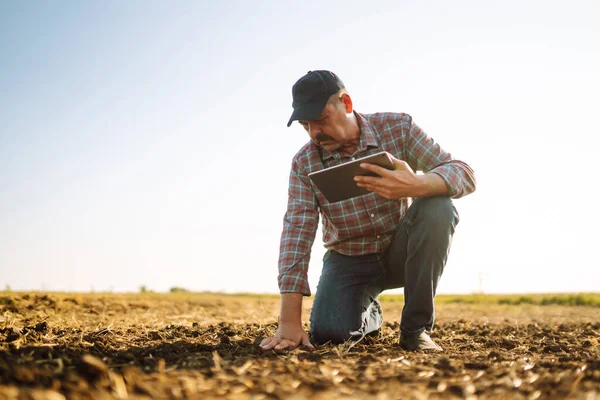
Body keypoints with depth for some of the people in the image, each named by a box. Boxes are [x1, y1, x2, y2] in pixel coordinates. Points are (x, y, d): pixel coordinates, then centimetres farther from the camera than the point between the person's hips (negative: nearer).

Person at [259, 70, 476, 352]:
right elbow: (297, 231, -22)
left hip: (402, 251, 0)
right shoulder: (304, 163, -13)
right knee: (327, 332, -26)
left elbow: (464, 174, -22)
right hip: (349, 260, 1)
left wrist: (417, 185, -47)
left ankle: (416, 328, -16)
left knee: (437, 207, -30)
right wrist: (290, 320, -31)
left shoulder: (398, 128, -15)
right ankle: (368, 315, 15)